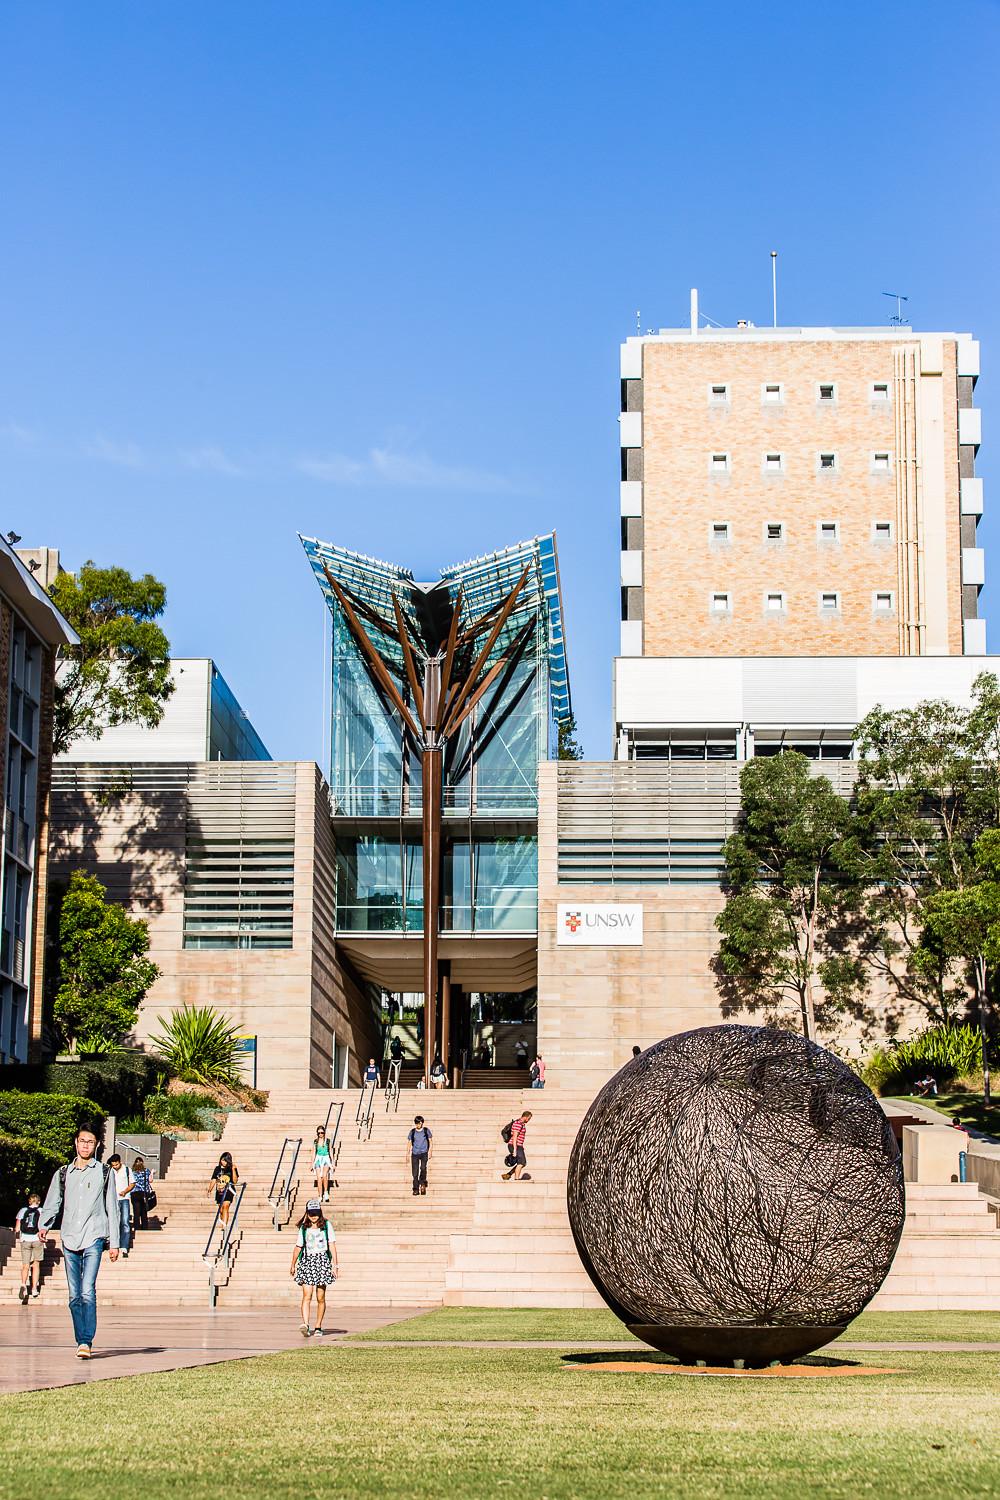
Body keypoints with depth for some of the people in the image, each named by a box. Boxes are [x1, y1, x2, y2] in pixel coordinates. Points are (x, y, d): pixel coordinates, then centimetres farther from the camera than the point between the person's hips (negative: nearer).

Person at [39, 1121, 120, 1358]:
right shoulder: (63, 1174, 13)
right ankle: (81, 1341, 12)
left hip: (94, 1239, -3)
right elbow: (52, 1203, 12)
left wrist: (114, 1243, 5)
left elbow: (112, 1209, 8)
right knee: (74, 1295, 4)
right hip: (69, 1240, 3)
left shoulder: (105, 1173, 8)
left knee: (88, 1292, -15)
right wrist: (44, 1226, -7)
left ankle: (86, 1341, -18)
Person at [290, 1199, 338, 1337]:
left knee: (320, 1298, 4)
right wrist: (293, 1265, 21)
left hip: (322, 1261, 0)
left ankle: (318, 1327, 14)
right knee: (307, 1295, -15)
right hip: (307, 1262, 0)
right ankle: (305, 1324, -28)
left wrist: (334, 1264, -5)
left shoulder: (326, 1225, 4)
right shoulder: (303, 1228, 9)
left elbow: (332, 1245, 2)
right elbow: (298, 1247, 17)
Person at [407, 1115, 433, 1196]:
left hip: (424, 1153, -1)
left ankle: (422, 1183, -7)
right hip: (415, 1153, 1)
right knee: (415, 1172, -2)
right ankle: (416, 1189, 4)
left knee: (423, 1168, -24)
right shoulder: (412, 1132, 4)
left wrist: (430, 1151, 1)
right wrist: (408, 1154, 7)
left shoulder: (426, 1131, 1)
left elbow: (430, 1141, 8)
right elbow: (410, 1142, 10)